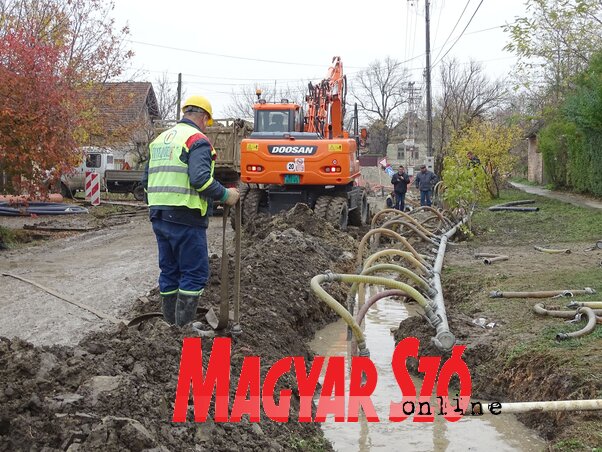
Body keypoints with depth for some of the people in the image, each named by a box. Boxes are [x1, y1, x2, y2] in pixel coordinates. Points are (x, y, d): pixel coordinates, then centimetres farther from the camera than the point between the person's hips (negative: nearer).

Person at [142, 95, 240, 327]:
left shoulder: (159, 140, 17)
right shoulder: (197, 140, -9)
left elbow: (146, 180, 19)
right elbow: (200, 178, -23)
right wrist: (225, 195, -11)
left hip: (158, 217, 8)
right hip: (185, 219, -8)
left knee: (169, 271, 15)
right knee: (195, 273, -1)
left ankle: (170, 324, 21)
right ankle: (185, 329, -3)